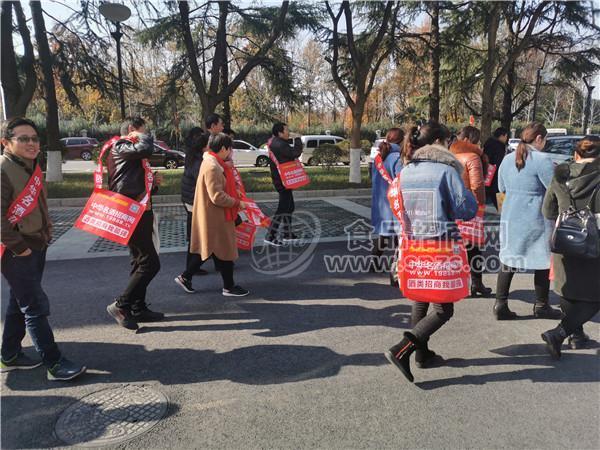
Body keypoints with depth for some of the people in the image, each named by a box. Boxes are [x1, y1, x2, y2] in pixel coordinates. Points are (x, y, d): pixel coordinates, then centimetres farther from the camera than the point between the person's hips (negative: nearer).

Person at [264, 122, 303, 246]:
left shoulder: (275, 143, 14)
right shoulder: (280, 145, -20)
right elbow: (296, 153, -23)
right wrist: (298, 140, -8)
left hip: (281, 179, 11)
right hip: (283, 180, -11)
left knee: (289, 207, 18)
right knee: (283, 208, -9)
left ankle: (287, 234, 27)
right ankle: (270, 236, -8)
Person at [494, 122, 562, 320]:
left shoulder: (507, 159, 6)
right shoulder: (542, 159, -15)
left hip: (510, 218, 6)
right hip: (537, 220, -5)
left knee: (508, 260, 10)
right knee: (542, 262, 11)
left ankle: (500, 304, 9)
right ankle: (541, 306, 23)